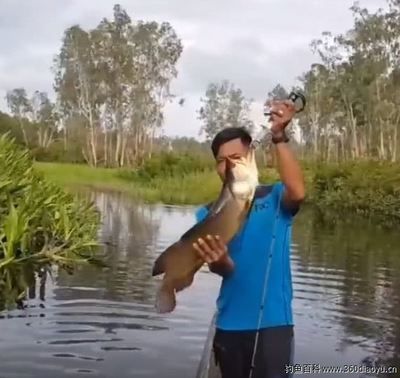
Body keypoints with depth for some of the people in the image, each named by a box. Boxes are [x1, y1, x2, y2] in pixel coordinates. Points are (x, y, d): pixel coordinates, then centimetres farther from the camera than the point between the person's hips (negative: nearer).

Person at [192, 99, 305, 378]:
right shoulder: (209, 213, 4)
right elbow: (227, 269, -8)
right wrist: (218, 259, -32)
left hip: (273, 323, -3)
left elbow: (298, 193, -26)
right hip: (230, 324, 3)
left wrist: (279, 137, -28)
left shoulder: (275, 198, -2)